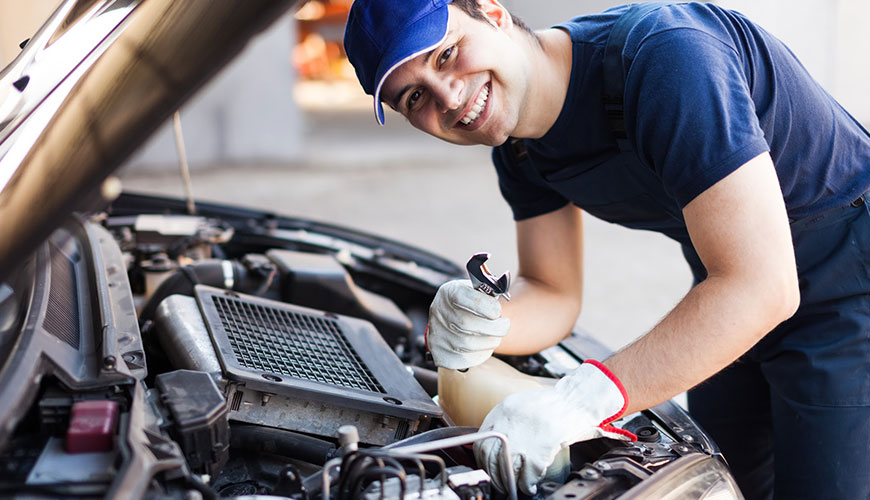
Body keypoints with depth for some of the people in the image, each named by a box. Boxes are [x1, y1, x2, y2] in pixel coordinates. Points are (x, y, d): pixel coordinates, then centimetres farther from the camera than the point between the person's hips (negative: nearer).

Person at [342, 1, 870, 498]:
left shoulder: (662, 57, -35)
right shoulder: (521, 151, -7)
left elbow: (762, 287, -38)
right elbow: (554, 296, 2)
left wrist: (586, 398, -42)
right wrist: (484, 325, -23)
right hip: (731, 301, 7)